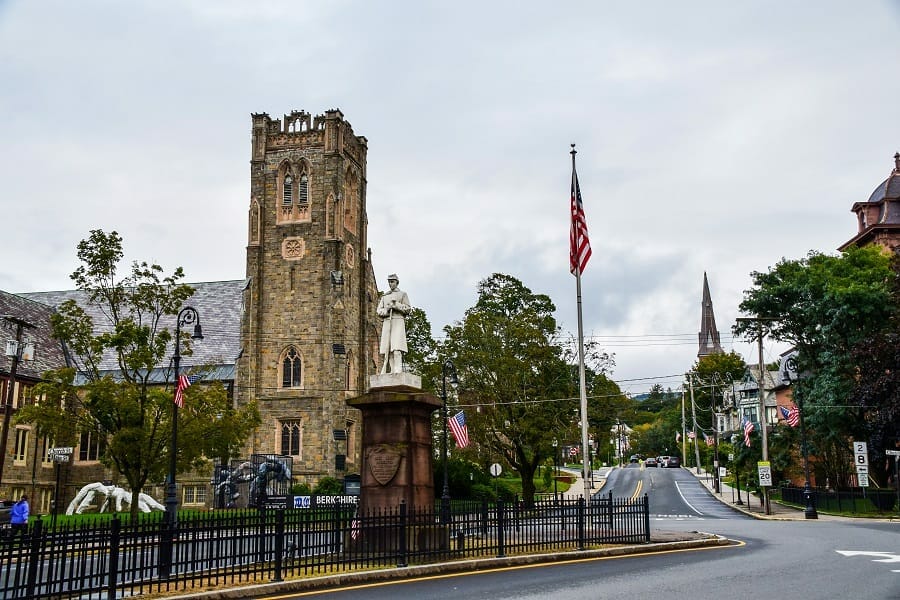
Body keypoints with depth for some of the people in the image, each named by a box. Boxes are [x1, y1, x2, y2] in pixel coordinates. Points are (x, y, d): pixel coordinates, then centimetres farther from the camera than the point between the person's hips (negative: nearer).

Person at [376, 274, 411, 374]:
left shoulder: (403, 294, 10)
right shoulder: (385, 296, 21)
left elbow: (408, 309, 1)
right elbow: (379, 311, 13)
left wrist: (396, 305, -11)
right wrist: (386, 309, -8)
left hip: (398, 322, -4)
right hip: (387, 323, 4)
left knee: (397, 347, -17)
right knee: (388, 348, -3)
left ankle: (398, 370, -23)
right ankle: (393, 370, -4)